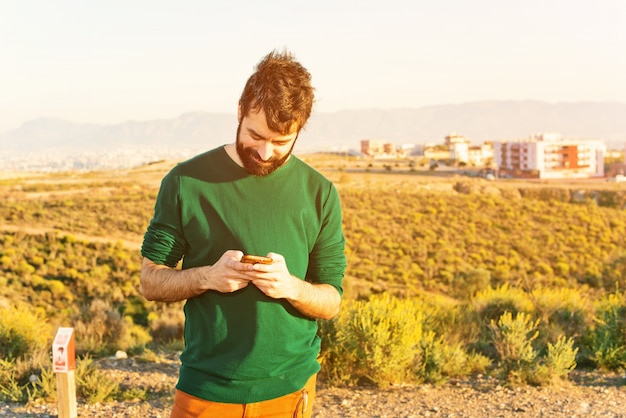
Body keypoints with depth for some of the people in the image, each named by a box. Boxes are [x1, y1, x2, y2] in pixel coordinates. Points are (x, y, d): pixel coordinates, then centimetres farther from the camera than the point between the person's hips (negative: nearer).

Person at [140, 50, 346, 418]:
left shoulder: (320, 193, -2)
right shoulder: (186, 182, -6)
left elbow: (332, 302, 1)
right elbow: (151, 283, -1)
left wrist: (291, 287, -20)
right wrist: (206, 277, -20)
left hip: (290, 388, 1)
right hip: (206, 388, -1)